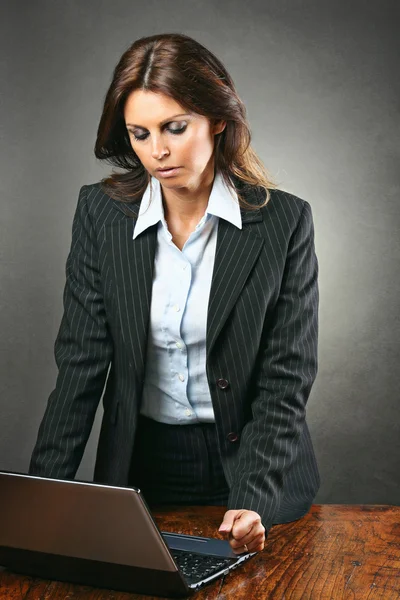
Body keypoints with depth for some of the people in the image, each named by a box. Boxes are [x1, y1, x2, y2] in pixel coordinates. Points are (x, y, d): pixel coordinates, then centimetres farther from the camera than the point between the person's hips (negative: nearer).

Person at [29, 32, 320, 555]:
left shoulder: (284, 221, -10)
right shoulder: (100, 212, -5)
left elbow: (286, 379, -10)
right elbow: (81, 362, -6)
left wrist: (252, 499, -22)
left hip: (259, 477, -1)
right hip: (140, 469, 2)